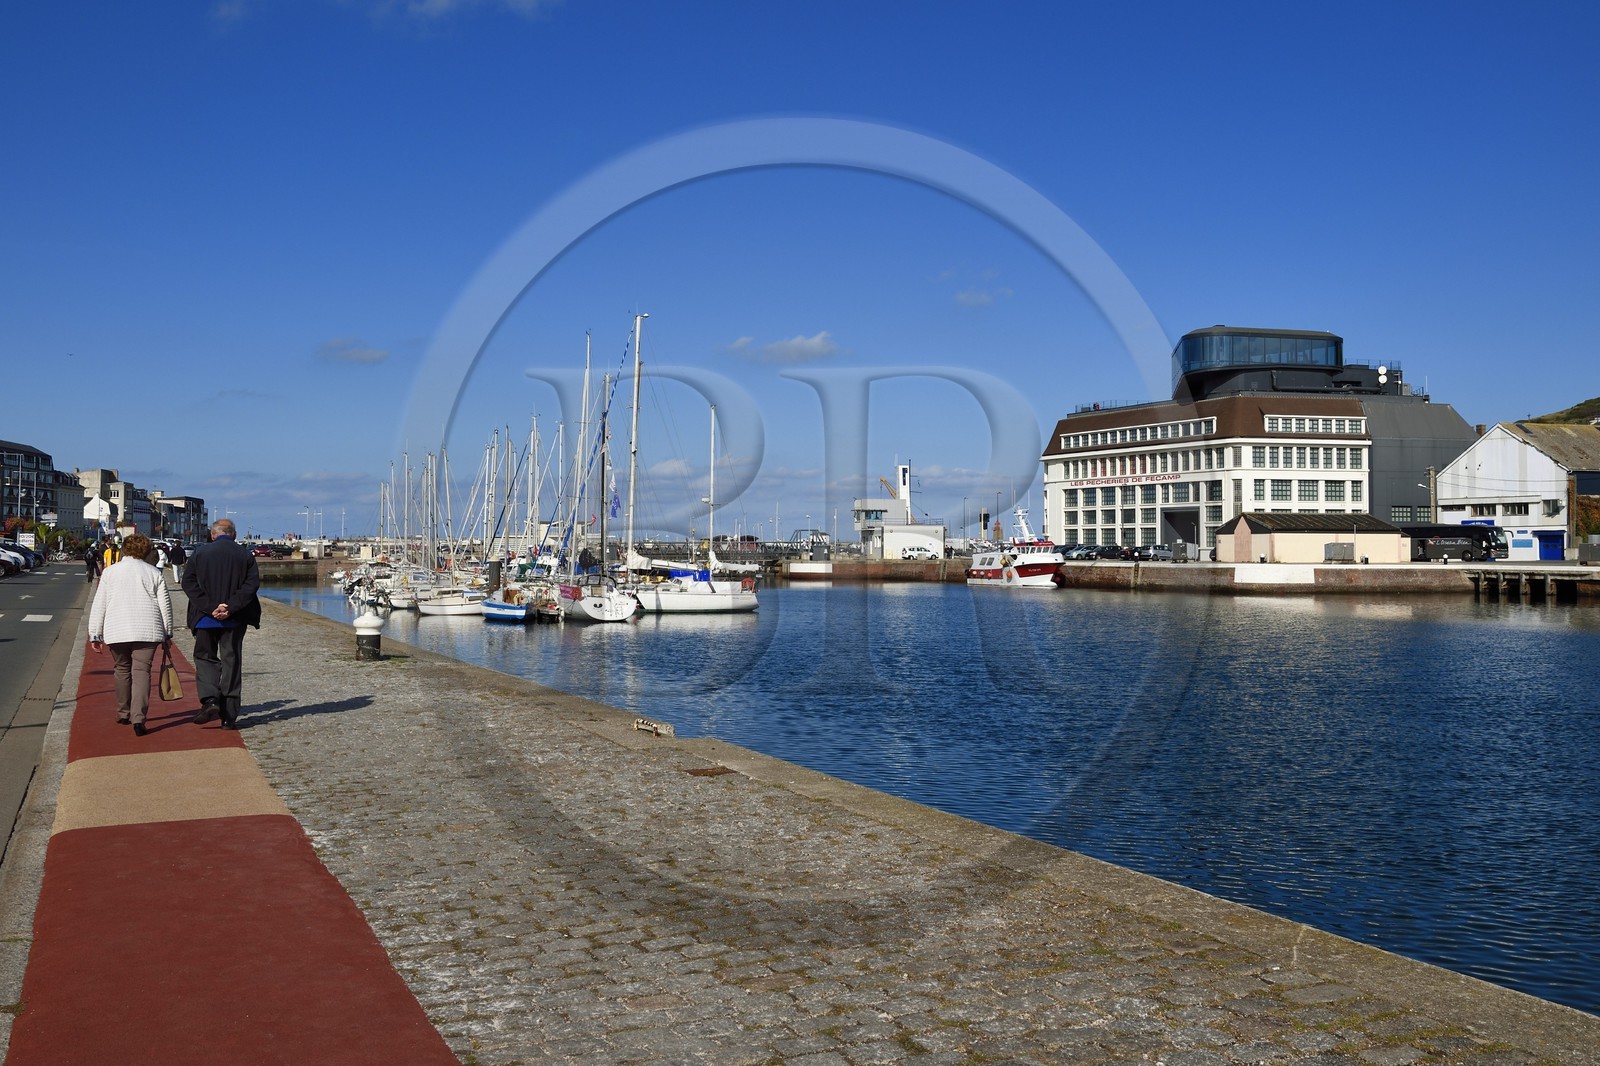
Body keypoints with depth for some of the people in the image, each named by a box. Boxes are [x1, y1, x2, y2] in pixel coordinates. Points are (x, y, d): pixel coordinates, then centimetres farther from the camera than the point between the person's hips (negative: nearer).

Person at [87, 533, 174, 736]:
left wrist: (95, 635, 9)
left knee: (122, 669, 17)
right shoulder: (154, 573, 6)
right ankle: (138, 717, -17)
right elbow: (165, 605, 7)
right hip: (148, 631, -1)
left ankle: (123, 713, 26)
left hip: (116, 631, 1)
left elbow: (99, 605, 5)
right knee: (141, 671, -3)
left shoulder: (110, 571, 6)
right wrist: (167, 634, 15)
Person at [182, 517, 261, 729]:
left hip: (205, 618, 0)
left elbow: (188, 583, -5)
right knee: (232, 662, 6)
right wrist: (231, 607, -12)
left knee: (205, 657, 15)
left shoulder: (199, 553, 2)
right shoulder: (245, 554, 1)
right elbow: (252, 583, -8)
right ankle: (229, 716, 7)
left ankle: (210, 700, -7)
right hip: (235, 619, 0)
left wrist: (210, 607, -11)